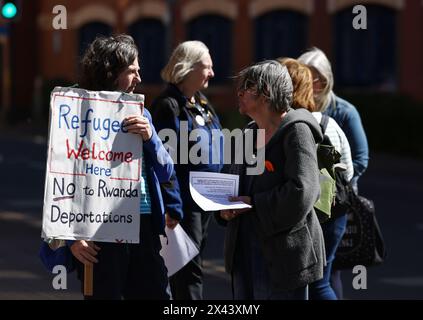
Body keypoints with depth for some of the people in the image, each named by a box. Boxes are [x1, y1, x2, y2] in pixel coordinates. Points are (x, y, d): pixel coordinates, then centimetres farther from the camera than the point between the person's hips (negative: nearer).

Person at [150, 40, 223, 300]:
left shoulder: (202, 104, 14)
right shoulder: (169, 106, -14)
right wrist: (172, 207, -22)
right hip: (185, 201, -9)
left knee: (193, 267, 14)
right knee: (189, 271, -7)